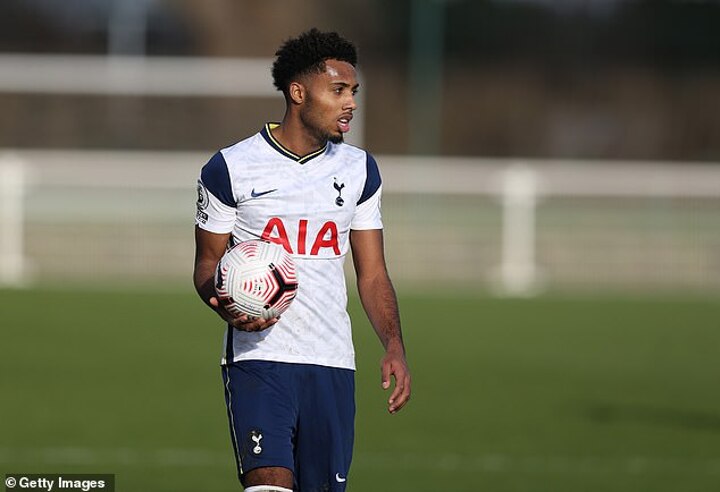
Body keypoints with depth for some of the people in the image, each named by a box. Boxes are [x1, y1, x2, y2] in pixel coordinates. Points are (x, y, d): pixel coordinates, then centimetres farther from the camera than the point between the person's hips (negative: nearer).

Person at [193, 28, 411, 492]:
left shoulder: (359, 170, 11)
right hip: (258, 359, -4)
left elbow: (373, 274, 12)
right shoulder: (231, 168, -1)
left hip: (333, 365, 4)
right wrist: (226, 306, -16)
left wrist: (394, 346, -3)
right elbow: (208, 264, 7)